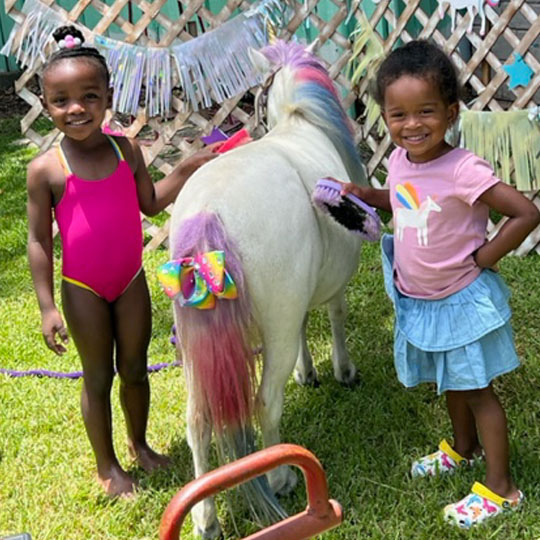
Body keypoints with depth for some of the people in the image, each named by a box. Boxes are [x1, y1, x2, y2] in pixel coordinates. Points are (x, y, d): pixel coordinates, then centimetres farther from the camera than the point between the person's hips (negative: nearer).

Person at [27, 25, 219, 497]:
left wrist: (189, 169, -6)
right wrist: (47, 307, -13)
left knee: (135, 369, 17)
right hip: (83, 289, -3)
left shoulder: (126, 149, -6)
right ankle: (107, 466, 29)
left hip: (131, 280, 3)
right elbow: (39, 240, -11)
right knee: (99, 377, 10)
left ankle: (139, 443, 41)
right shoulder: (46, 170, -16)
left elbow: (151, 203, 6)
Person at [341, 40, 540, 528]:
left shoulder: (462, 170, -30)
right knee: (451, 382, 26)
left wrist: (482, 258, -23)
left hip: (461, 300, -7)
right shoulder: (400, 160, -7)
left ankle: (500, 487, 21)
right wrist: (363, 194, -2)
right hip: (419, 299, 7)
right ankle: (463, 449, 49)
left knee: (477, 389, 6)